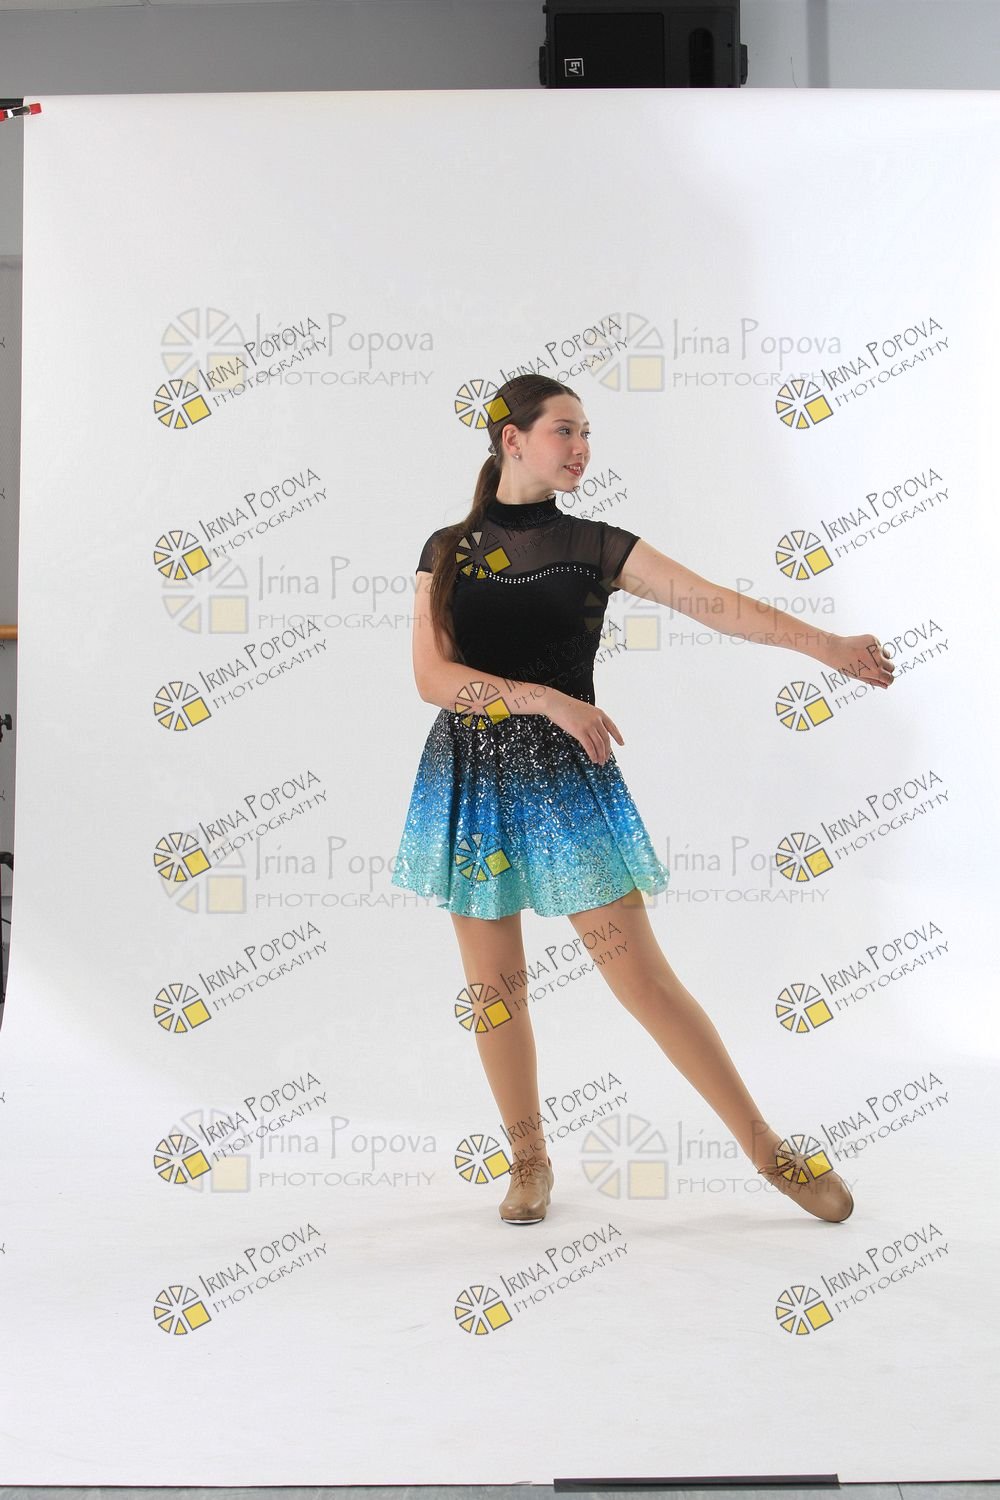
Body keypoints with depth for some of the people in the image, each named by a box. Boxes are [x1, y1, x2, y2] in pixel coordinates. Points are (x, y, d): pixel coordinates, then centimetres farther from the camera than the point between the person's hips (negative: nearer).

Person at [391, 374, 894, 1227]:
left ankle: (768, 1148, 10)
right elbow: (432, 676, -7)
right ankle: (531, 1158, 26)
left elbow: (714, 603, -7)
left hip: (567, 779, -1)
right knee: (494, 984, 7)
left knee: (642, 975, -3)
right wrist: (548, 699, -17)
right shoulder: (447, 550, 3)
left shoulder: (596, 546, 3)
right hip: (474, 780, 1)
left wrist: (824, 644, -17)